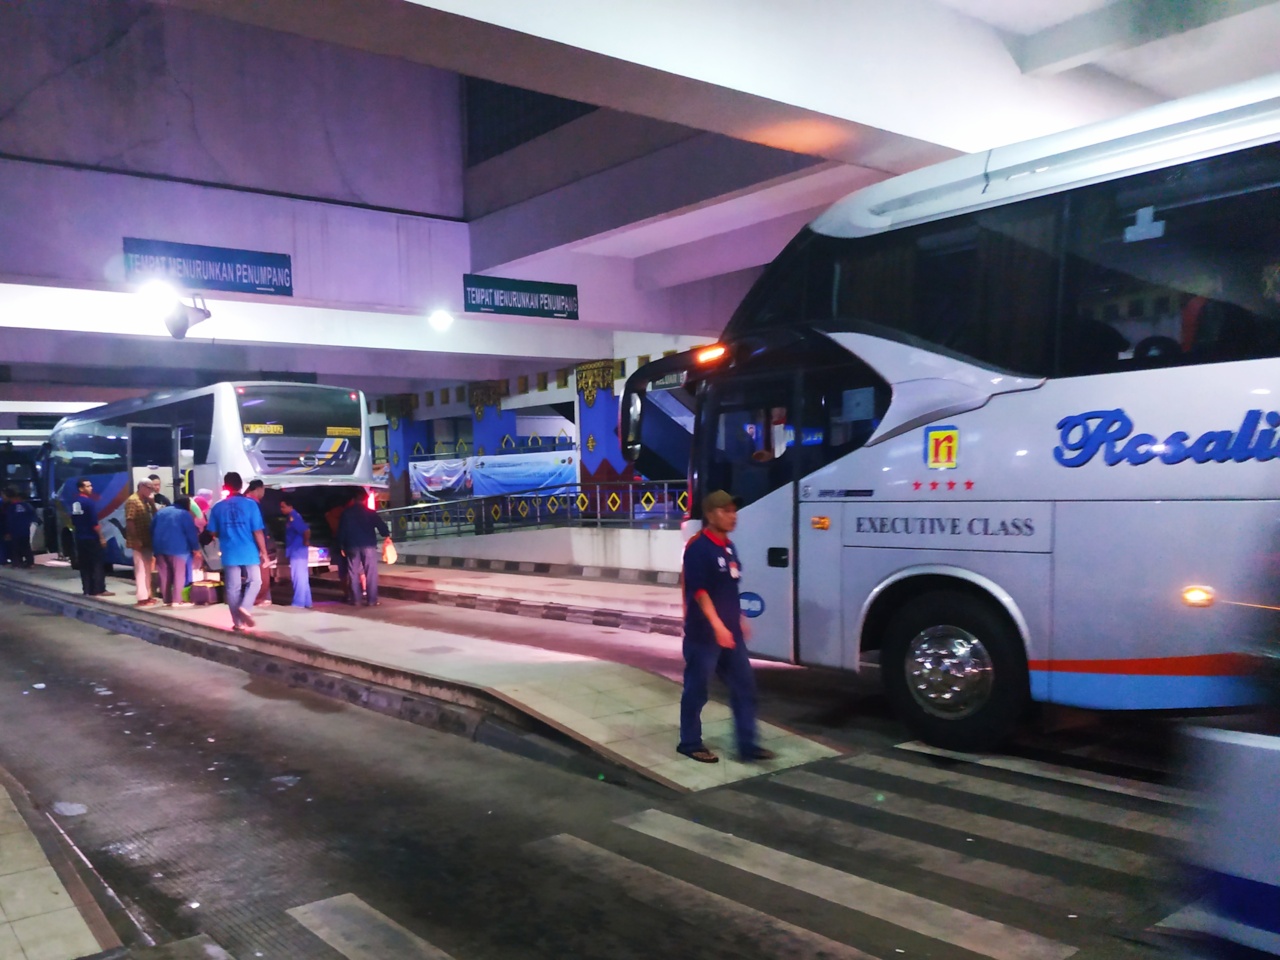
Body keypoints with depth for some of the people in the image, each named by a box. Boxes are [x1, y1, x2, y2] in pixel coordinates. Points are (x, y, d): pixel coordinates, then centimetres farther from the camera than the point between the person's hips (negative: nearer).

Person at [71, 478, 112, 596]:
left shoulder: (74, 503, 9)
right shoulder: (89, 502, -15)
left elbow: (73, 522, 15)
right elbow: (94, 523, -18)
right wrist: (101, 537, -11)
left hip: (80, 538, 7)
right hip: (91, 538, -7)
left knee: (84, 565, 8)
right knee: (97, 564, -1)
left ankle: (87, 590, 9)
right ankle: (99, 590, 0)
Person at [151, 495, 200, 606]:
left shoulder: (161, 512, 18)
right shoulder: (185, 514, -1)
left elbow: (152, 529, 20)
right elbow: (191, 533, -5)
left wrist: (155, 545, 26)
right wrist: (196, 548, 4)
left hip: (160, 547, 6)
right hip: (177, 548, -6)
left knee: (164, 575, 9)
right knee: (179, 575, -2)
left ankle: (167, 599, 12)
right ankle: (177, 600, -5)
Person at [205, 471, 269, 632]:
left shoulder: (218, 507, 0)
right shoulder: (250, 504, -8)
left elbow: (213, 532, 5)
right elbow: (257, 532, -9)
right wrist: (264, 552, -1)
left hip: (229, 554, 2)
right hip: (249, 552, -2)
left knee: (233, 588, 8)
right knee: (255, 581, 15)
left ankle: (238, 623, 10)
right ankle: (245, 607, -8)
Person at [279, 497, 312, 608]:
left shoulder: (293, 517, -17)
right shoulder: (291, 517, 14)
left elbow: (306, 530, -27)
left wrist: (306, 542, -14)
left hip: (298, 551, -10)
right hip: (296, 551, 10)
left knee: (298, 576, -7)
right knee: (302, 577, 12)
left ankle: (298, 602, -5)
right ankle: (306, 601, 17)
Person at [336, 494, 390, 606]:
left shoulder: (346, 513, 8)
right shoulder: (369, 512, 2)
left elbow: (341, 531, 8)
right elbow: (380, 524, -5)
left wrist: (342, 547, 13)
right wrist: (386, 536, 7)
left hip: (352, 546, 2)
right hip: (369, 545, -2)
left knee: (354, 573, 8)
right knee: (371, 573, -1)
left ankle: (356, 599, 7)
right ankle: (371, 600, -5)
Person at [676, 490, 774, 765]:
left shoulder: (729, 546, 11)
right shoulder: (698, 547, -16)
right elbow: (699, 591, -21)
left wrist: (739, 619, 20)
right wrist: (717, 626, -26)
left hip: (731, 631, 9)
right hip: (704, 633, -9)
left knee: (744, 686, 8)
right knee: (696, 689, 5)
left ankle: (747, 745, 14)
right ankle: (690, 743, 19)